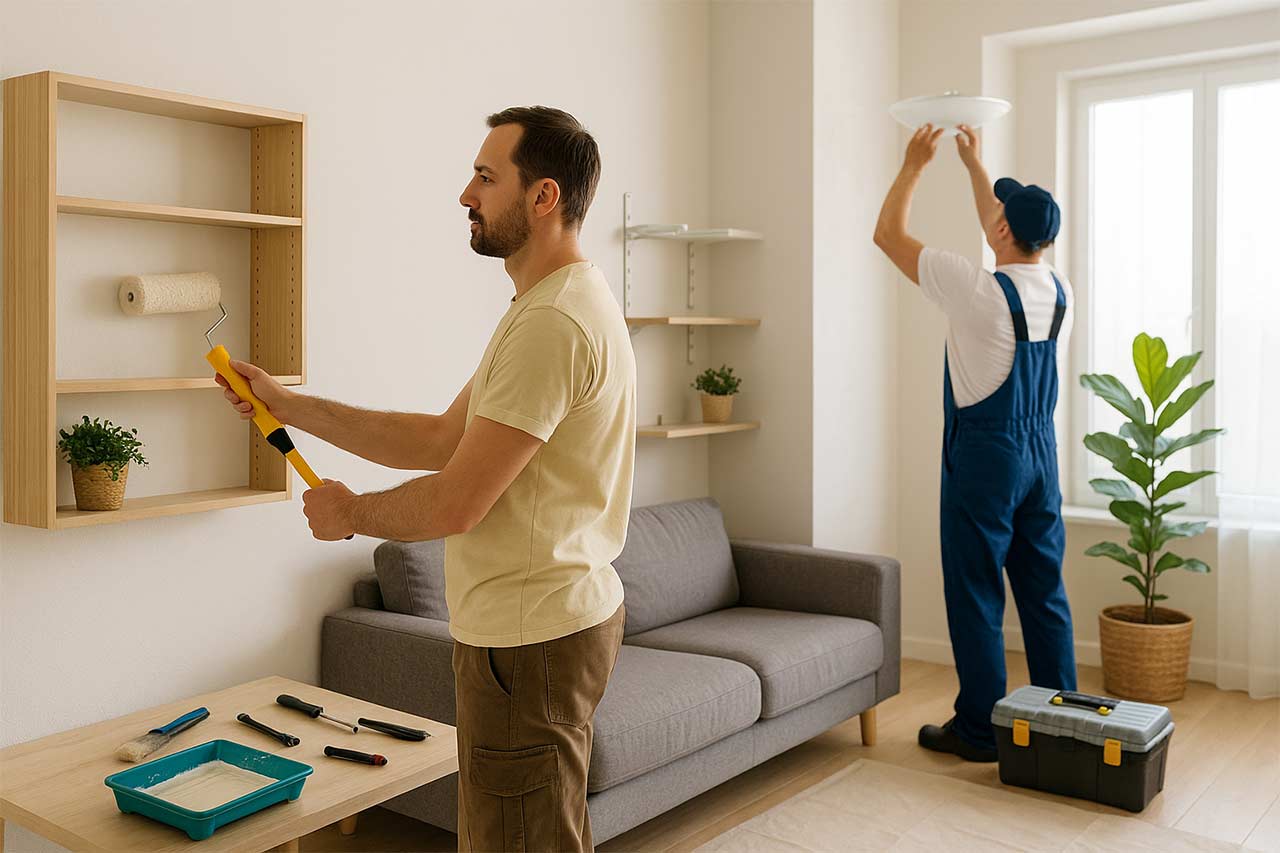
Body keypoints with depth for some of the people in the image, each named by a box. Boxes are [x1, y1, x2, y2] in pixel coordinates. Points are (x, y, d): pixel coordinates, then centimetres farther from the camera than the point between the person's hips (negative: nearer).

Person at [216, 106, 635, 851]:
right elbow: (442, 438, 13)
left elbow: (454, 504, -23)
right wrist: (289, 405, 10)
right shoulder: (565, 305, 13)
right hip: (559, 617, 11)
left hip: (528, 639, -11)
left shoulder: (554, 322, -23)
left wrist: (350, 513, -3)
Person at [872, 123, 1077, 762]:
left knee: (976, 596, 2)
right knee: (1044, 591, 13)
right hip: (1042, 452, 7)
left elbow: (888, 234, -7)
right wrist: (973, 163, 29)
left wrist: (914, 164, 7)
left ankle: (979, 729, 11)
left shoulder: (978, 291, -17)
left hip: (983, 457, -7)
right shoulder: (1059, 291, 3)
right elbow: (1007, 235, 23)